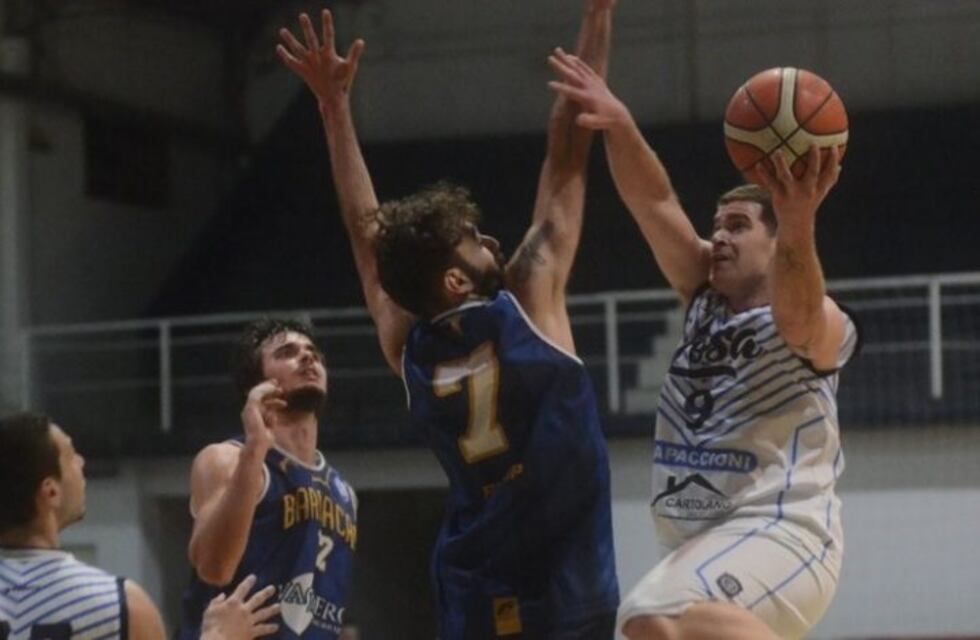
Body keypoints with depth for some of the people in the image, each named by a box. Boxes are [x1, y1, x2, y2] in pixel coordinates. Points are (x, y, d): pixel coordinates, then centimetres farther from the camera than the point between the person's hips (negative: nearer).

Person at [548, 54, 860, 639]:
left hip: (779, 534, -9)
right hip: (707, 544, 9)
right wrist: (619, 125, -11)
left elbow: (797, 314, -31)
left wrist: (798, 221, -50)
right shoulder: (706, 301, 15)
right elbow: (656, 204, 5)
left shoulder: (820, 328, -6)